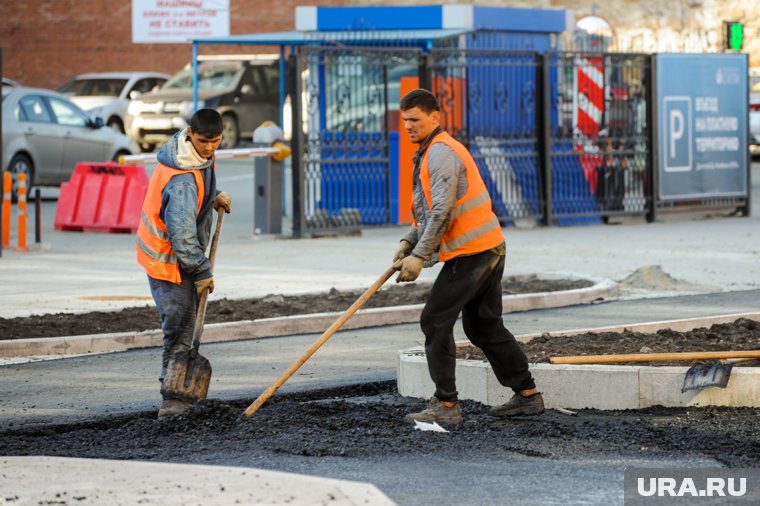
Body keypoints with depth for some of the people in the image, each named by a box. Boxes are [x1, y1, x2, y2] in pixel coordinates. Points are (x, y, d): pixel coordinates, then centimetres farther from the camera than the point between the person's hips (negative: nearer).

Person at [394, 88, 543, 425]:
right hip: (489, 248, 11)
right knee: (484, 325, 17)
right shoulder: (431, 153, 19)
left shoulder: (441, 152, -14)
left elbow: (443, 212, -23)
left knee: (435, 321, -8)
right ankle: (527, 396, 21)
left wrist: (419, 255, -21)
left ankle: (446, 404, -9)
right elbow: (428, 209, 23)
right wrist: (408, 242, 9)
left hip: (470, 253, -11)